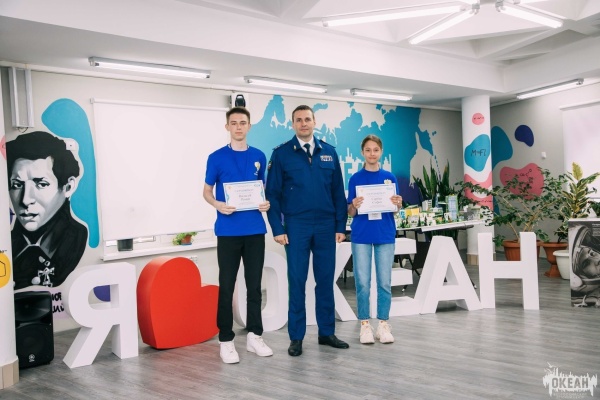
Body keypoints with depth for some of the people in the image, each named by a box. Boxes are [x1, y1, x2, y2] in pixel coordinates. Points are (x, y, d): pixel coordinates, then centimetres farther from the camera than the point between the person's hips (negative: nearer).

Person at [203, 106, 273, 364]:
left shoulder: (259, 157, 9)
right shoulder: (217, 158, 0)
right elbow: (207, 191, 4)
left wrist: (266, 203, -5)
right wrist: (217, 204, -17)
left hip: (255, 230, 3)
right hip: (228, 231, -3)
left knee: (254, 285, 9)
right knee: (227, 286, 2)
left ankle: (255, 335, 20)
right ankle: (226, 340, 11)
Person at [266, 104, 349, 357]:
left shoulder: (329, 153, 8)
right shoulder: (281, 154, 1)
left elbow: (338, 192, 9)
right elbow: (273, 193, -1)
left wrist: (340, 226, 4)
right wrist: (277, 228, -7)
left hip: (326, 225, 3)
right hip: (296, 226, -2)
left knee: (326, 280, 8)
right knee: (297, 281, 2)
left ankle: (327, 332, 20)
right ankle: (296, 337, 12)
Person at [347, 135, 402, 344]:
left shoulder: (389, 177, 5)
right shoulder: (356, 178, 2)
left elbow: (394, 208, 7)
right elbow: (350, 212, 2)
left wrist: (398, 203, -14)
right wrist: (355, 205, -19)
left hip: (385, 234, 1)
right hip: (361, 235, -1)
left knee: (384, 282, 5)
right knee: (363, 282, 1)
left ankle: (384, 324, 15)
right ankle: (365, 325, 13)